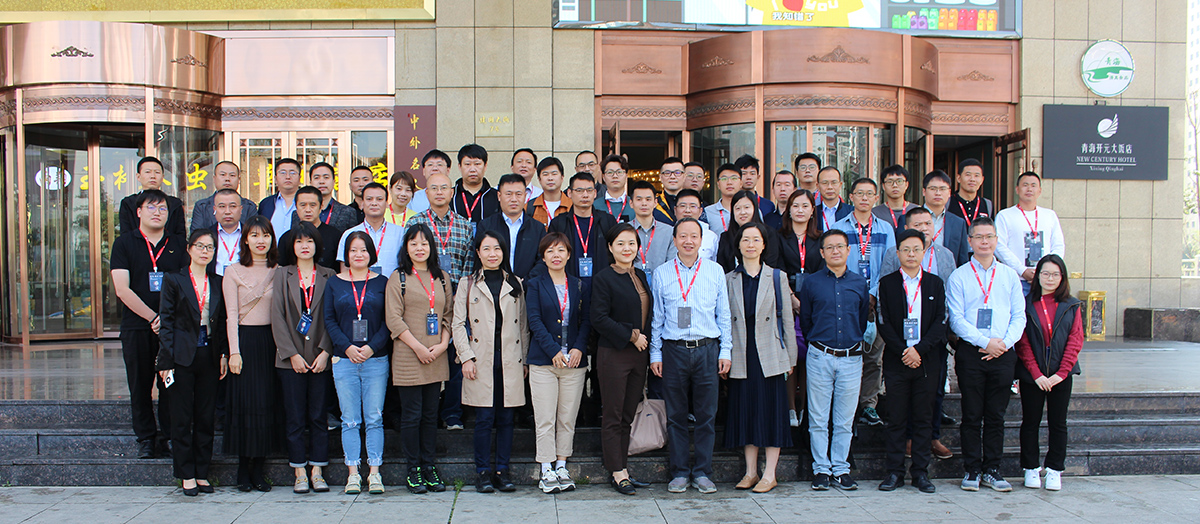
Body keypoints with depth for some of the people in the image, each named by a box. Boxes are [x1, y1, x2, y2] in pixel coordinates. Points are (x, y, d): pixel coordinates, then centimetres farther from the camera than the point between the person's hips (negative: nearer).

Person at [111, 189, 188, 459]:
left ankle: (168, 438, 9)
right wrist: (152, 317, -10)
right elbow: (122, 289, -3)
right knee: (140, 385, 4)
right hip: (136, 326, -1)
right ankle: (146, 438, 15)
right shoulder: (124, 243, 5)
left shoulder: (179, 245, 10)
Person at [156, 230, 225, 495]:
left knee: (206, 417, 7)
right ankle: (187, 475, 10)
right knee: (182, 418, 2)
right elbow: (166, 321, -3)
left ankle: (201, 473, 16)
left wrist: (223, 354, 3)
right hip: (182, 356, -3)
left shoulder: (218, 283, 10)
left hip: (209, 356, 3)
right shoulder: (174, 280, 1)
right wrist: (167, 360, -9)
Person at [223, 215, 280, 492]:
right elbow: (231, 315, -2)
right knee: (244, 404, -3)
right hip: (245, 340, -3)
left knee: (268, 404, 1)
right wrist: (234, 352, -10)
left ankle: (259, 469, 9)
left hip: (271, 341, 3)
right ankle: (244, 469, 5)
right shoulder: (234, 272, 2)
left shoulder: (278, 272, 9)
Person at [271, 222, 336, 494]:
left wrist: (325, 352, -8)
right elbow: (277, 317, 1)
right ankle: (300, 473, 8)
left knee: (319, 416, 3)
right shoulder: (282, 275, 7)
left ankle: (317, 472, 9)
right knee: (296, 417, 2)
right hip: (291, 359, 0)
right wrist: (292, 353, -7)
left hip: (320, 358, 0)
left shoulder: (328, 276, 7)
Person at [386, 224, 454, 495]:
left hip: (436, 359, 4)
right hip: (408, 358, -4)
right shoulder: (398, 278, 0)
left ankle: (429, 467, 15)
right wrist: (418, 347, -13)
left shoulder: (442, 278, 13)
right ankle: (414, 470, 9)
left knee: (431, 414, 8)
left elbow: (449, 314, 13)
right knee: (411, 415, -1)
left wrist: (443, 343, -4)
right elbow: (394, 318, -6)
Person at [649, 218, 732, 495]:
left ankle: (702, 473, 13)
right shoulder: (661, 274, 6)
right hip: (673, 350, 0)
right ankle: (679, 473, 14)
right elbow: (657, 317, 8)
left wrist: (725, 350, 4)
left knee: (706, 415, 3)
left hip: (707, 350, 0)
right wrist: (655, 353, 4)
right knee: (675, 415, 4)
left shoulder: (715, 272, 7)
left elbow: (723, 314, 9)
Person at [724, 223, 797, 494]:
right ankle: (750, 472, 15)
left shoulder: (778, 277, 5)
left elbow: (787, 319, 5)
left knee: (772, 411, -1)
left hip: (770, 356, -1)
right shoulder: (729, 280, 8)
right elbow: (724, 321, 7)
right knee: (745, 411, 5)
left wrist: (791, 357, 1)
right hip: (741, 357, 2)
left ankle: (769, 474, 6)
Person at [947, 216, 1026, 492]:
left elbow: (1019, 316, 8)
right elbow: (956, 319, -5)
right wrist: (985, 342, -14)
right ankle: (972, 470, 10)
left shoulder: (1010, 276, 11)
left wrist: (1004, 342, -8)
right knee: (972, 414, 2)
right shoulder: (959, 276, 2)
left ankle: (991, 470, 15)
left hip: (1003, 353, 2)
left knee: (996, 415, 7)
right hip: (970, 353, -2)